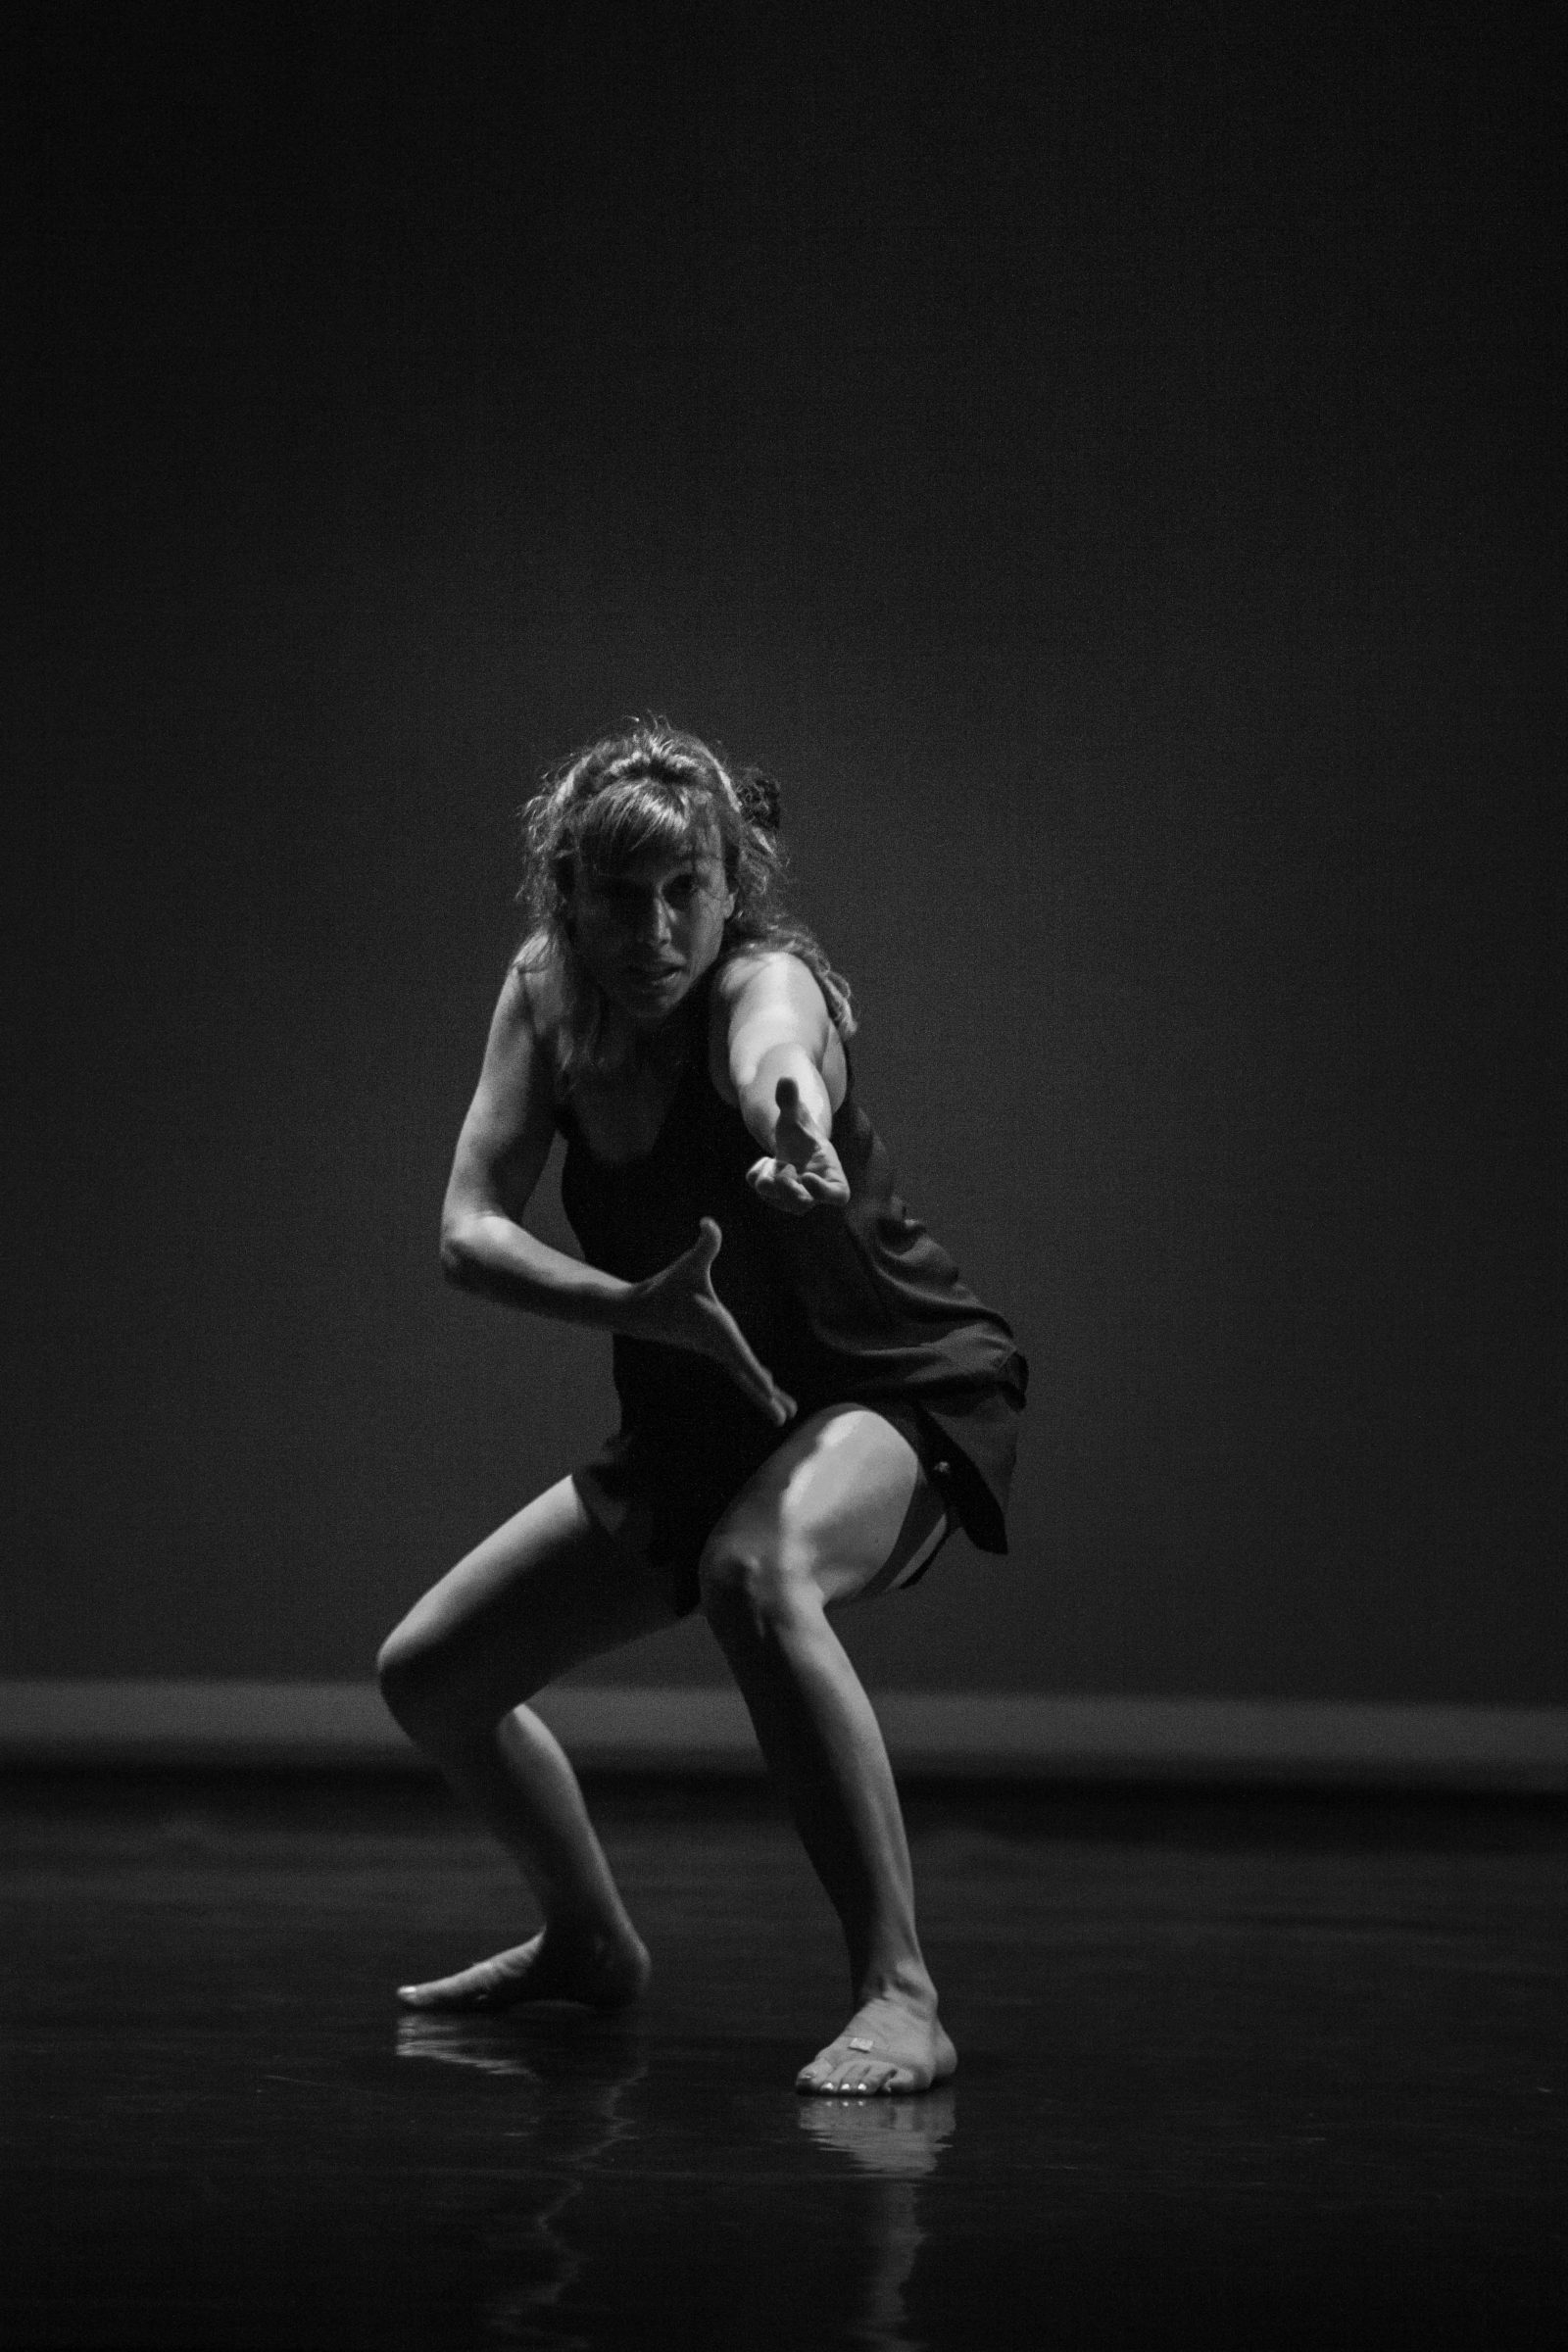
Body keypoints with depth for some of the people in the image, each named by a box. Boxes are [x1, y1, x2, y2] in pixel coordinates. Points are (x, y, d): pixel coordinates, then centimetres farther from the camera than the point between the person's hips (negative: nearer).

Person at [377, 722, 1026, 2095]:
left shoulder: (767, 982, -25)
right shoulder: (544, 995, -8)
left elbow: (774, 1053, -51)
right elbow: (470, 1230, -15)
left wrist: (801, 1137, -76)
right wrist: (641, 1307, -33)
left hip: (901, 1394, -7)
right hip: (700, 1420, 7)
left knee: (756, 1572, -40)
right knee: (429, 1675, 8)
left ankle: (900, 1996, -38)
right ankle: (590, 1944, 35)